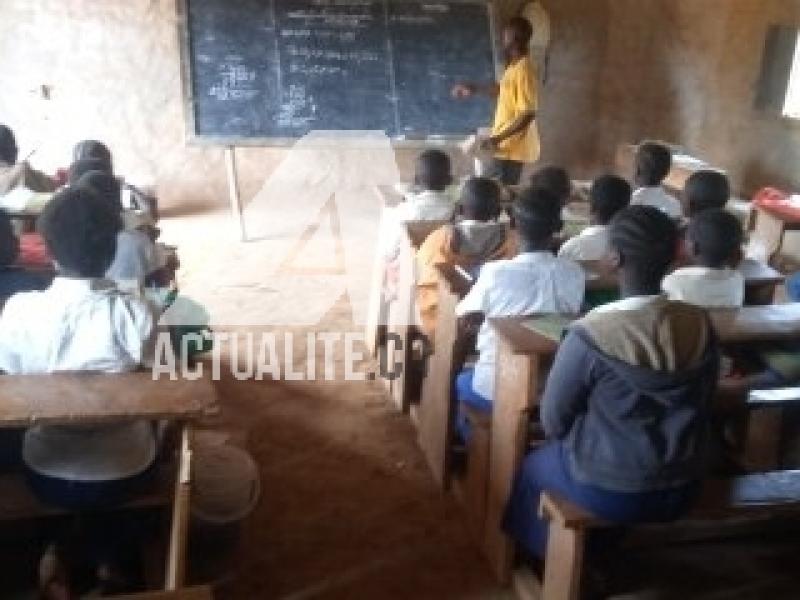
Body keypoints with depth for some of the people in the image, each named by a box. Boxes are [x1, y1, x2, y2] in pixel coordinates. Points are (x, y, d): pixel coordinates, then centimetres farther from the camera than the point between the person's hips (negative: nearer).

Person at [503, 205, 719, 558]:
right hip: (682, 490, 5)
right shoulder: (701, 325, -10)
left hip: (609, 490, -5)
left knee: (533, 468, 25)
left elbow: (553, 420, -11)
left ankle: (541, 558, 43)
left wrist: (572, 440, 10)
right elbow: (701, 408, 6)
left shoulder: (590, 334, -25)